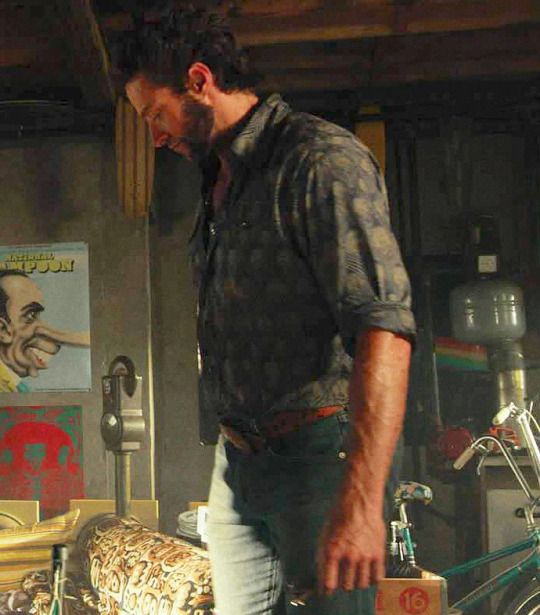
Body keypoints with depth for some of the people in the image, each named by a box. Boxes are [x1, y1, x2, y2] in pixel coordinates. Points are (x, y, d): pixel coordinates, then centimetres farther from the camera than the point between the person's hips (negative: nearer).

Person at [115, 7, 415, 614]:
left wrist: (361, 502, -28)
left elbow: (383, 326, -22)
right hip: (236, 462, 8)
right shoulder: (218, 185, 18)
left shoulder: (323, 159, -11)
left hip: (318, 455, -8)